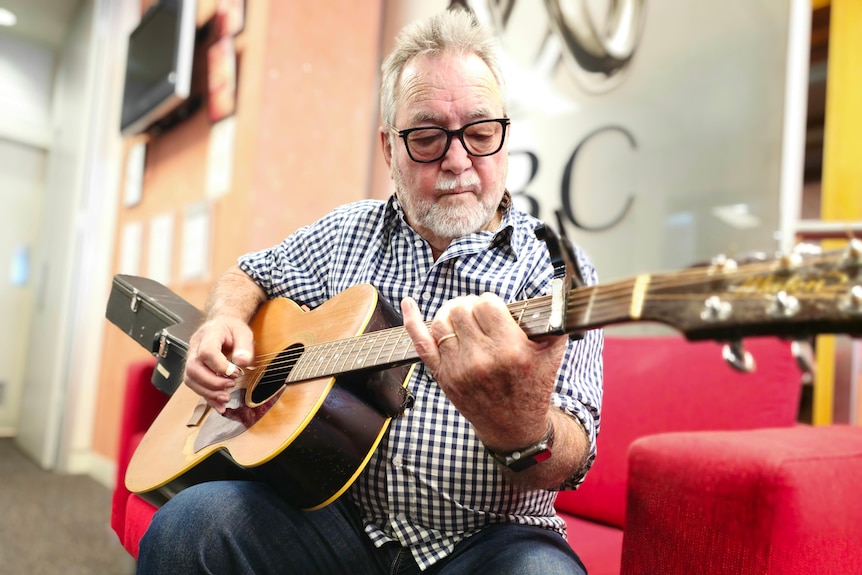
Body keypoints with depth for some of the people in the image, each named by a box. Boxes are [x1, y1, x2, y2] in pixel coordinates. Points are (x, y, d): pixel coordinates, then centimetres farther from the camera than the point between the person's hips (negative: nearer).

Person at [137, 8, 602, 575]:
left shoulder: (556, 269, -5)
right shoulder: (349, 232, 10)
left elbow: (570, 460, -14)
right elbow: (250, 274, 24)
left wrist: (523, 427, -39)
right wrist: (225, 321, 0)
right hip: (337, 520, 3)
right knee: (190, 522, -23)